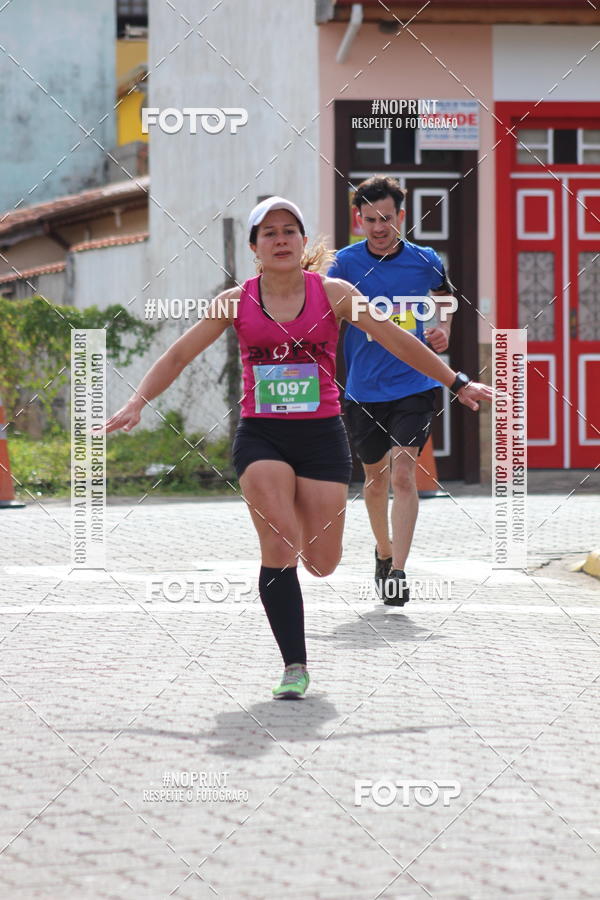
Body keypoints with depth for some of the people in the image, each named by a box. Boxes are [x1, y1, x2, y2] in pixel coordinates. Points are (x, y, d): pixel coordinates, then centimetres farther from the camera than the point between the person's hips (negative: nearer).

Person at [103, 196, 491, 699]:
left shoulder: (332, 294, 0)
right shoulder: (236, 302, 1)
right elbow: (178, 357, 6)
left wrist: (456, 383, 6)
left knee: (322, 562, 3)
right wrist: (138, 403, -5)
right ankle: (295, 667, -9)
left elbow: (397, 340, 4)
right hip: (260, 435, 0)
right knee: (280, 550, -18)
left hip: (322, 435, 1)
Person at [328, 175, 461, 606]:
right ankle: (384, 552, 39)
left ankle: (399, 572, -18)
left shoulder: (425, 261, 1)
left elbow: (446, 296, 22)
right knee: (376, 477, 14)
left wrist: (444, 330, 5)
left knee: (403, 473, -16)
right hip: (364, 389, 1)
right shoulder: (347, 262, -4)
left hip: (414, 385, -1)